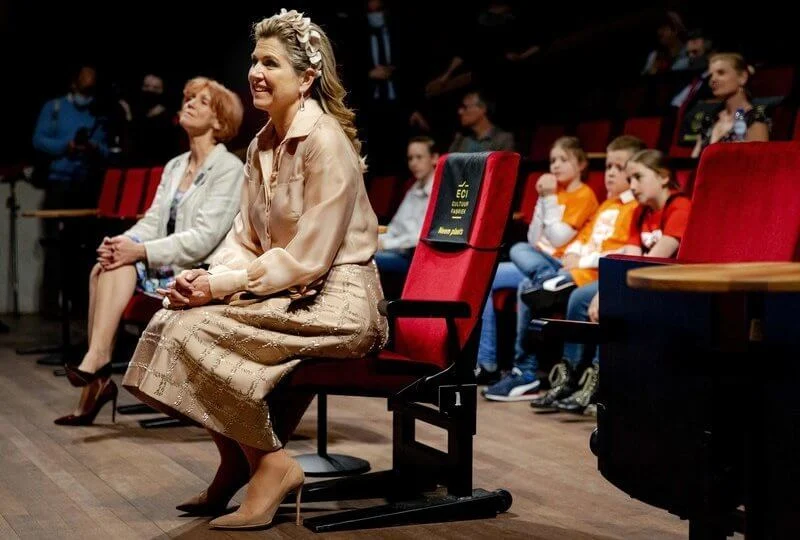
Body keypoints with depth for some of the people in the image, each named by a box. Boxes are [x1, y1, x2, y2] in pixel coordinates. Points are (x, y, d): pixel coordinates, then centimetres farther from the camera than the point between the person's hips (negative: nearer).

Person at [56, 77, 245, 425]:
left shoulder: (229, 169, -6)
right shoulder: (175, 167, 19)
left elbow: (204, 238, -17)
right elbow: (152, 223, 11)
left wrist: (141, 251, -24)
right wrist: (120, 243, -11)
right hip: (163, 268, 7)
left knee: (122, 264, -27)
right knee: (105, 266, -20)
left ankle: (96, 359, -28)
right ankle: (96, 382, -21)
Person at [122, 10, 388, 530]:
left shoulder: (325, 143, -16)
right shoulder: (263, 144, 11)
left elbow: (307, 257, -20)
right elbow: (246, 239, 12)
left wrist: (221, 286, -19)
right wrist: (208, 278, -8)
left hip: (335, 299, -9)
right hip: (286, 290, 9)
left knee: (198, 329, -21)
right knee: (174, 317, -7)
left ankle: (271, 464, -6)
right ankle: (237, 461, 7)